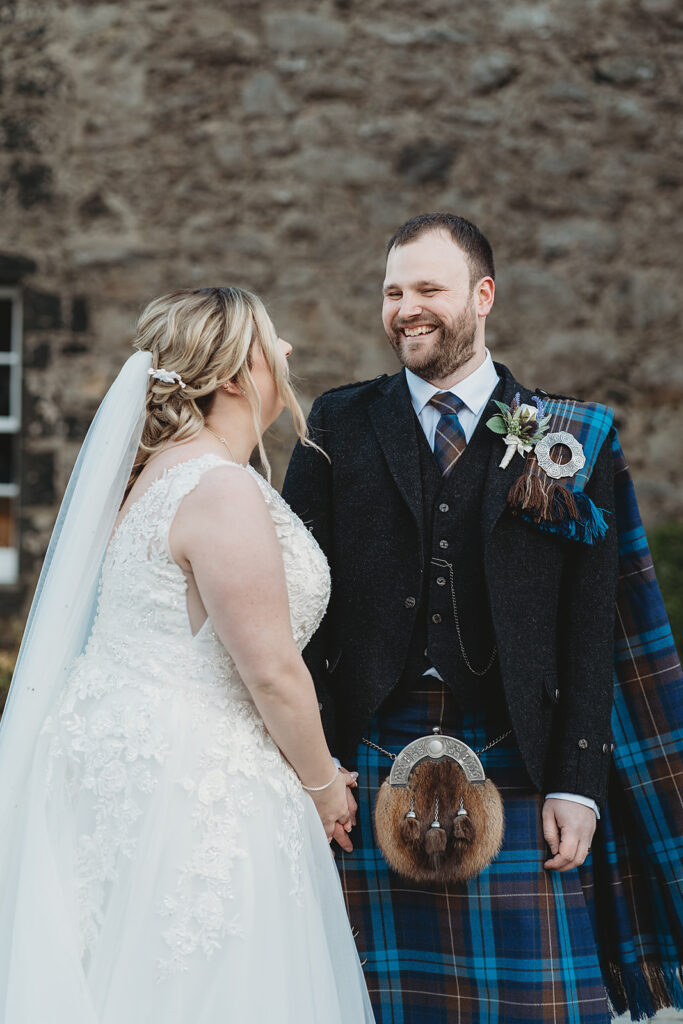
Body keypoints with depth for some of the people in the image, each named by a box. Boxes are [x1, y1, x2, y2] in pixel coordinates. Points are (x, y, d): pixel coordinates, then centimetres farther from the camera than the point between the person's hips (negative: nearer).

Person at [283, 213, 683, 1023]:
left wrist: (577, 784, -5)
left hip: (515, 769, -1)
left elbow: (592, 627, 2)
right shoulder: (338, 427, 8)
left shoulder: (571, 439, 5)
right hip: (376, 762, 1)